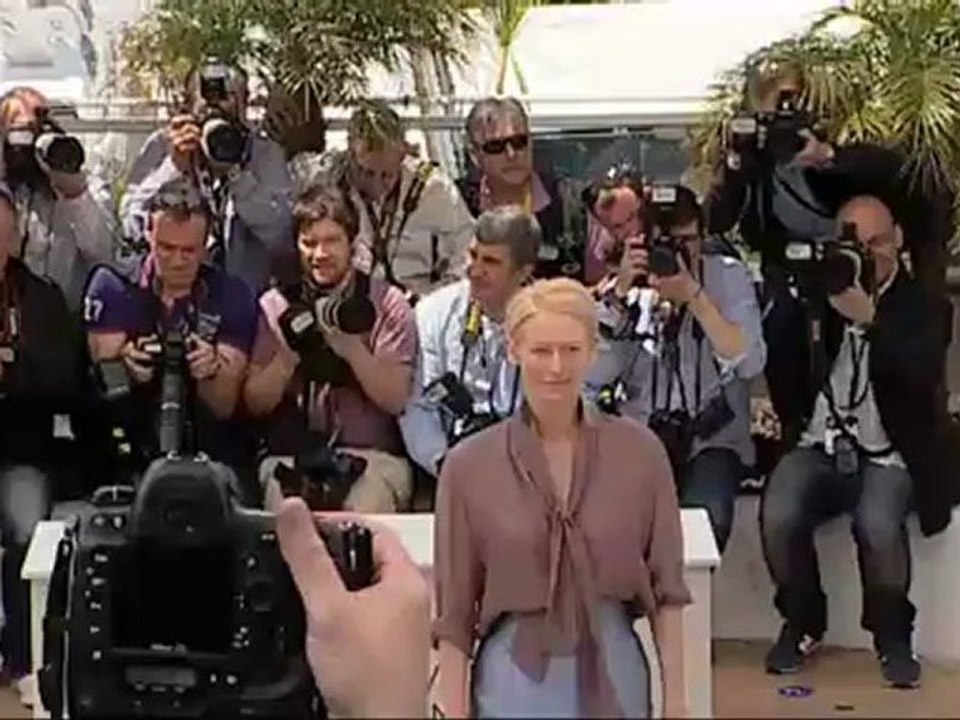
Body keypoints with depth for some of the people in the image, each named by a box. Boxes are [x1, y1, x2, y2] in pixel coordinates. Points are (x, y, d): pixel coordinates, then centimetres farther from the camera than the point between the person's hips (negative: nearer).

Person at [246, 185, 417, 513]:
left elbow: (395, 400, -3)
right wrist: (287, 358, -11)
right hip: (290, 455, 1)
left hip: (372, 454, -1)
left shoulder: (387, 303, 5)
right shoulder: (274, 305, 11)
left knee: (364, 514, -30)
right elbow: (255, 403, 7)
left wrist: (352, 349, -17)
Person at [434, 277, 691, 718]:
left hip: (613, 676, 1)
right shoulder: (468, 465, -6)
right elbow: (454, 612, -3)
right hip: (514, 681, -1)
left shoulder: (641, 452, -3)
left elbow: (665, 587, 2)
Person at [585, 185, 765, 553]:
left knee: (705, 518, -29)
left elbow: (749, 364, -14)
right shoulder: (629, 286, 4)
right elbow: (593, 377, -10)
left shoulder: (729, 276, 2)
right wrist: (621, 292, -17)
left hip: (712, 438, -1)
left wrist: (693, 296, -23)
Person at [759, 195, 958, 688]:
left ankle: (893, 635, -4)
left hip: (887, 456, -2)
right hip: (819, 447, 2)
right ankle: (803, 623, 2)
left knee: (877, 525, -32)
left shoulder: (920, 302, 0)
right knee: (778, 516, -26)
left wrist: (870, 320, -29)